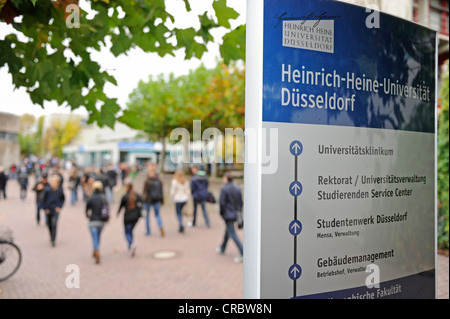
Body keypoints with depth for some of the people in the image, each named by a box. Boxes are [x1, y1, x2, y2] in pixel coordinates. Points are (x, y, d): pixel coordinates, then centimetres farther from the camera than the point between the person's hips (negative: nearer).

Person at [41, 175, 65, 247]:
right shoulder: (47, 189, -10)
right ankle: (52, 237, 36)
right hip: (49, 210, 1)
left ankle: (53, 240, -7)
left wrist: (60, 206, -2)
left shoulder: (60, 190, -8)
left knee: (54, 224, -10)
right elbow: (44, 199, 0)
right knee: (49, 224, 14)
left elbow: (63, 199, 7)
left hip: (56, 209, -1)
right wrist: (45, 208, -4)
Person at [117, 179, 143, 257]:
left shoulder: (125, 196, -13)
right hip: (135, 217, 4)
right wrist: (139, 215, 8)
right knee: (130, 231, 23)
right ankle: (130, 247, 28)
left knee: (127, 233, 5)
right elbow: (140, 206, -1)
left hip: (127, 217, -4)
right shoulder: (137, 195, -2)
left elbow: (121, 206, 0)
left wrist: (118, 212, 18)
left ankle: (132, 244, -21)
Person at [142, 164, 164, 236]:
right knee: (157, 215, 13)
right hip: (157, 200, 4)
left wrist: (142, 200, -5)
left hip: (148, 200, -4)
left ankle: (148, 230, 17)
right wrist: (161, 200, 14)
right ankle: (161, 227, -12)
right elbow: (161, 191, 5)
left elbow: (145, 192, -13)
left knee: (147, 215, 12)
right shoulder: (159, 181, 0)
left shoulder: (147, 182, -14)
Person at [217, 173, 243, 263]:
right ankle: (222, 249, 38)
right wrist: (238, 210, 16)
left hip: (228, 214, -7)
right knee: (227, 231, 22)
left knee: (232, 234, -4)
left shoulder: (224, 189, -15)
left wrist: (221, 213, -2)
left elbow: (222, 202, -16)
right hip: (235, 214, 8)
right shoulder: (237, 188, 5)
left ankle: (243, 254, -10)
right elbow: (240, 202, 7)